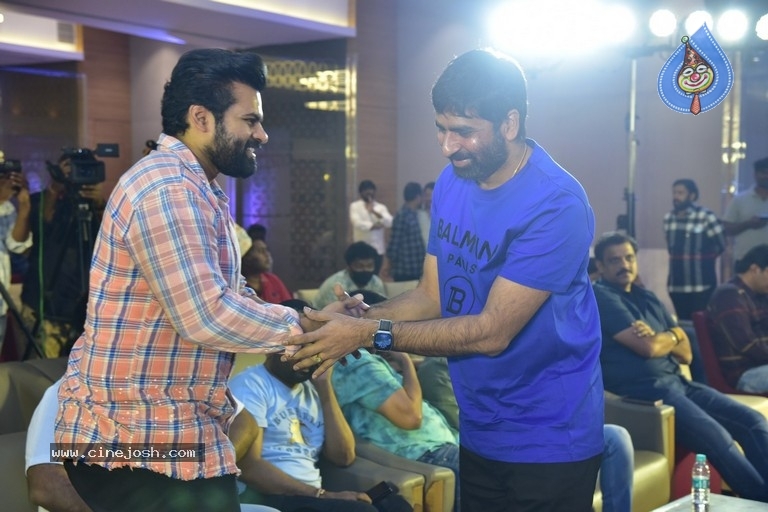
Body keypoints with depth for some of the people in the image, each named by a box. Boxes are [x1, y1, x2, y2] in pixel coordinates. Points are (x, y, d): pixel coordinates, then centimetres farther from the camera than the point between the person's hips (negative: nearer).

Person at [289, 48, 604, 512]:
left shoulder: (555, 205, -23)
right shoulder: (451, 183, 2)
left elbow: (493, 331, -25)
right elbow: (432, 296, 4)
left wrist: (371, 334, -25)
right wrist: (360, 316, -14)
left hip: (548, 440, -7)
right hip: (479, 432, 7)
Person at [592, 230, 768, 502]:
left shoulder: (648, 297, 19)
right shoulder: (601, 297, -6)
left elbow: (685, 353, 14)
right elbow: (648, 348, -15)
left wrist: (659, 338, -7)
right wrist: (672, 335, 6)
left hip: (678, 383, 9)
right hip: (645, 392, -9)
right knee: (718, 438, -26)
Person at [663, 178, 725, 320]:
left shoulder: (706, 217, -11)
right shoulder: (668, 219, 8)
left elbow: (721, 245, -3)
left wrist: (704, 259, 9)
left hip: (702, 285, -6)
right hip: (676, 285, 6)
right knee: (683, 323, 11)